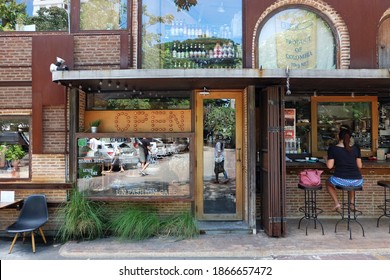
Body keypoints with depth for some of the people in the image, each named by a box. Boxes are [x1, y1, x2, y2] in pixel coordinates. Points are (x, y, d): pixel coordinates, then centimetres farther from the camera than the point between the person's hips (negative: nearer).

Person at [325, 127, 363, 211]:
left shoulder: (332, 148, -3)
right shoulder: (356, 148, 6)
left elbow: (330, 166, -3)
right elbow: (360, 166, 10)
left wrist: (326, 159, 16)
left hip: (341, 180, -3)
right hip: (357, 182, 3)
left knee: (328, 183, 31)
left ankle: (336, 203, 13)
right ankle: (352, 202, 30)